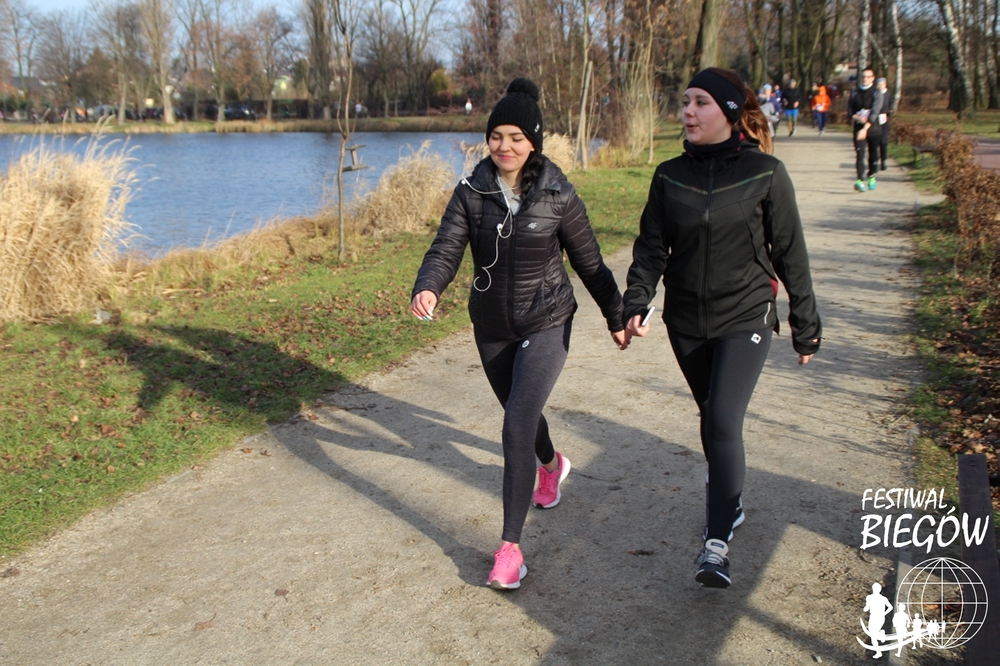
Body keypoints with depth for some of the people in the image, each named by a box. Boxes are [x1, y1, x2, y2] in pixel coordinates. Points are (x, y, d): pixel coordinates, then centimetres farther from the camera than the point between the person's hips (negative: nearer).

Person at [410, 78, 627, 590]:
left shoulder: (557, 196, -11)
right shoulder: (472, 192, -6)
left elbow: (588, 261, -1)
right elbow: (446, 249, -15)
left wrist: (616, 317, 7)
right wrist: (427, 288, -36)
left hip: (545, 323, -4)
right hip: (492, 326, 4)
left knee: (518, 422, -17)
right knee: (519, 411, 23)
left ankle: (510, 547, -10)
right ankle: (551, 466, 59)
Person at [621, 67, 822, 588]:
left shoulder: (765, 173, -7)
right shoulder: (670, 176, 1)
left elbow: (790, 252, -2)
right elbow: (651, 247, 1)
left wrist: (805, 325, 2)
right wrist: (635, 304, -14)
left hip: (745, 317, -4)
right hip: (686, 320, 4)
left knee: (724, 422, -15)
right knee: (711, 421, 16)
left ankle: (718, 541, -7)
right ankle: (730, 506, 39)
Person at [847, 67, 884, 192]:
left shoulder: (876, 93, -5)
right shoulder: (855, 93, 7)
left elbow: (874, 113, -15)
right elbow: (850, 111, 6)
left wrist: (865, 128, -26)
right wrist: (858, 118, -15)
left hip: (872, 127, -1)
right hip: (858, 127, 1)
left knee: (873, 153, 9)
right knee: (860, 153, -13)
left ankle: (871, 176, 30)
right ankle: (861, 181, -22)